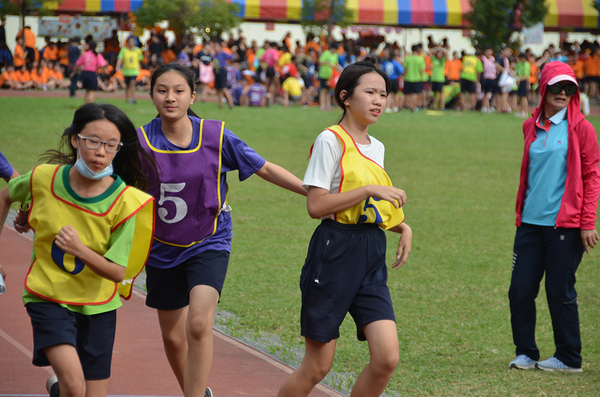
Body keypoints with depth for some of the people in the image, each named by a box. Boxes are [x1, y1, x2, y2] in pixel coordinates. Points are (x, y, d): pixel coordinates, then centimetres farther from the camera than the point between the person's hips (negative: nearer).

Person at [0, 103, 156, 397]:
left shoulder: (126, 201, -16)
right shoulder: (44, 178, -12)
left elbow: (118, 272, -16)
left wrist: (80, 251, -33)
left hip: (98, 305, 1)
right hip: (48, 298, -1)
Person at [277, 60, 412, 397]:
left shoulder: (377, 147, 15)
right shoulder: (331, 140, -8)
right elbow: (316, 205, -15)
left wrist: (403, 227, 8)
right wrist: (369, 190, -17)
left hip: (372, 256, 7)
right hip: (335, 253, -6)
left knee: (387, 358, -8)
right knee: (318, 366, -1)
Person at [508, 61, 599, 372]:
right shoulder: (531, 126, 12)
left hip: (564, 223, -5)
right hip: (531, 221, 5)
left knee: (560, 291, -1)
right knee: (520, 289, 2)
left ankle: (569, 358, 11)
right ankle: (526, 353, 15)